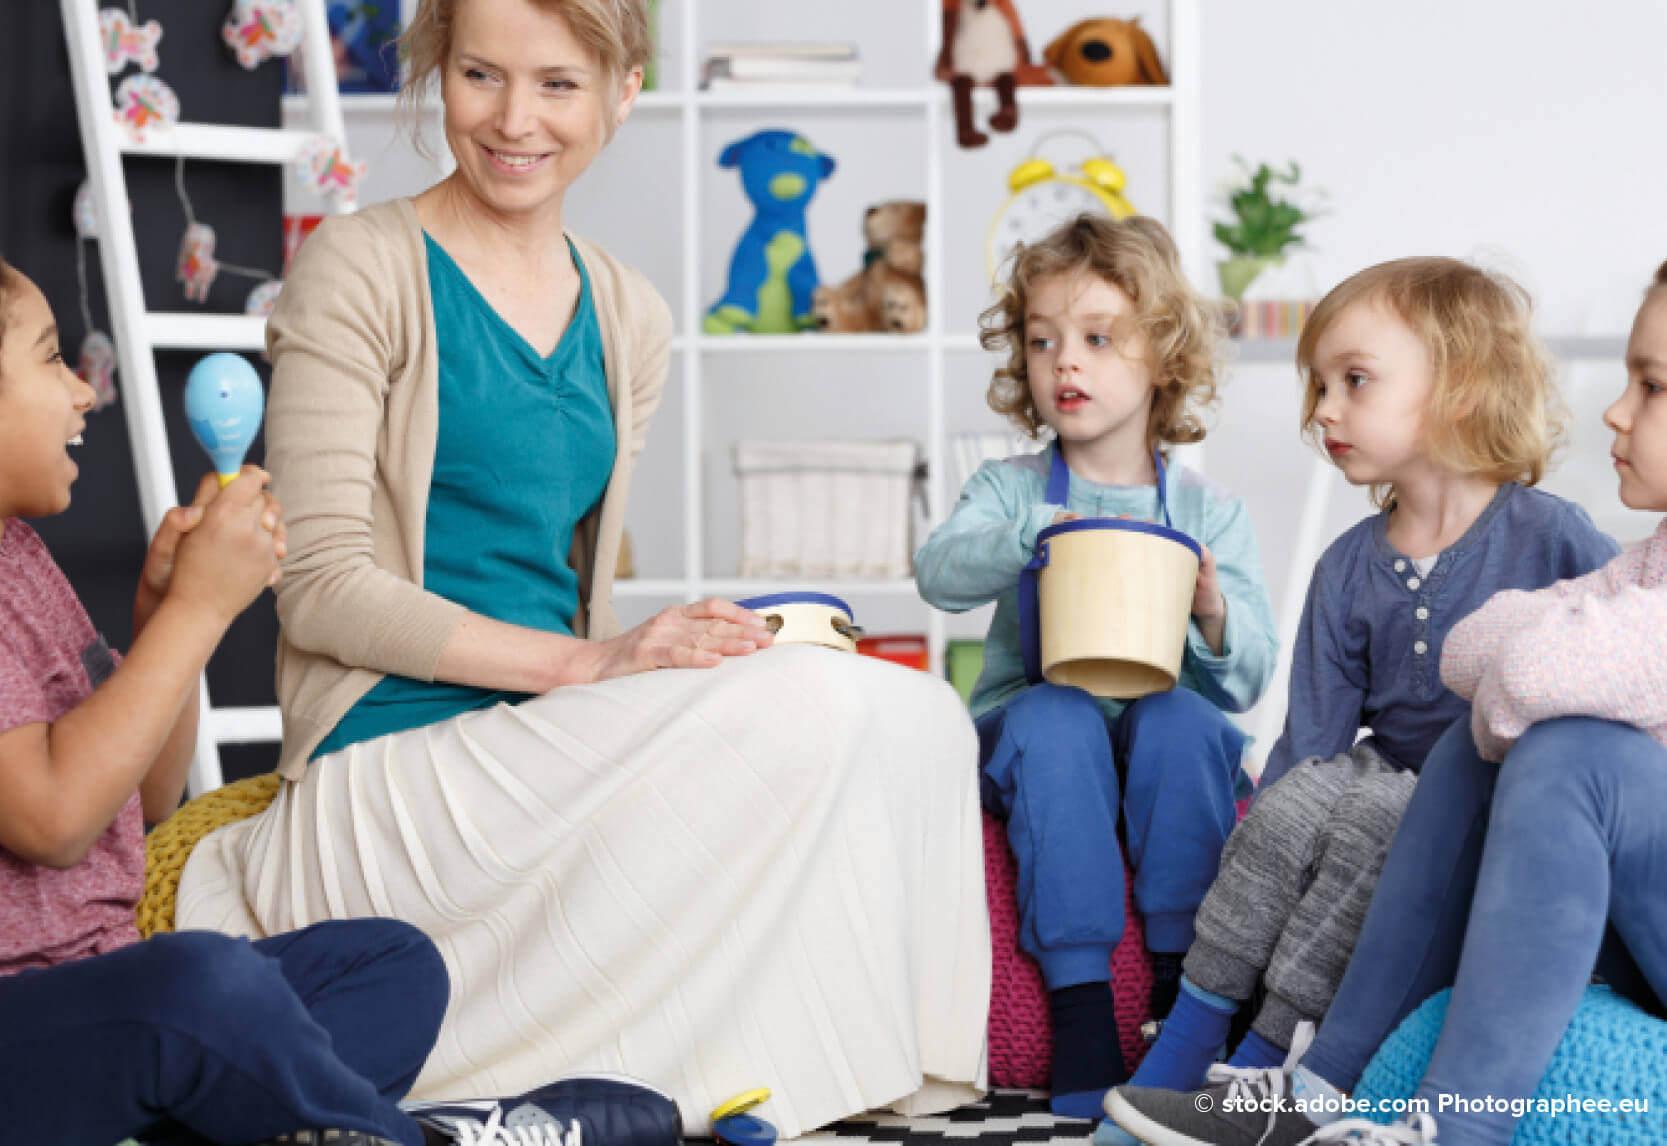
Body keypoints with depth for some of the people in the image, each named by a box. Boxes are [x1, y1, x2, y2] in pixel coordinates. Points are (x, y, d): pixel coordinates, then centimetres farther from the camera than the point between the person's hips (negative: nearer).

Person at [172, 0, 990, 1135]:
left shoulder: (627, 318, 17)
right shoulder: (364, 270, -4)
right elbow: (322, 590, -10)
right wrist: (585, 663, -20)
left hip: (554, 753, 7)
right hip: (397, 768, -7)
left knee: (919, 717, -14)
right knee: (815, 708, -26)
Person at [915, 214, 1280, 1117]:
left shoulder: (1207, 510, 6)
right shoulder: (1009, 489, 7)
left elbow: (1248, 682, 0)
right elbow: (937, 570, -14)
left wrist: (1215, 616, -22)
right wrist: (1033, 537, -32)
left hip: (1166, 725, 0)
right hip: (1029, 730, 0)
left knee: (1179, 721, -33)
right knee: (1054, 719, -34)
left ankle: (1180, 980, -25)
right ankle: (1078, 999, -34)